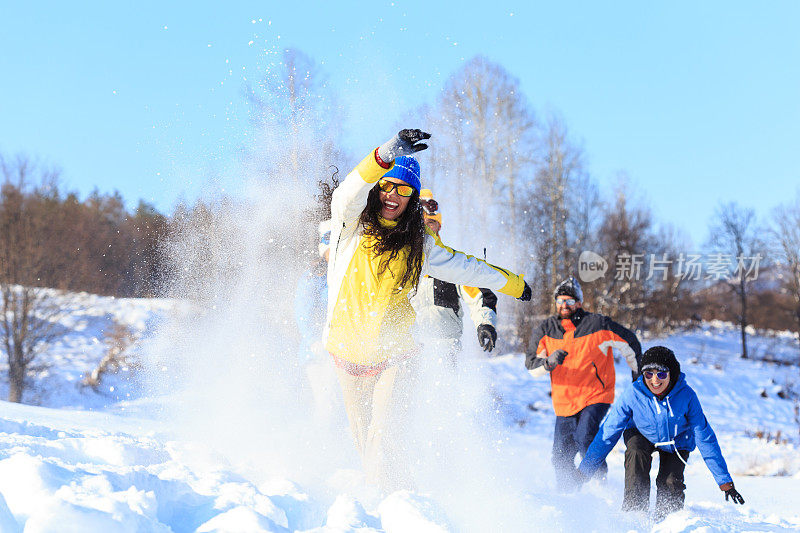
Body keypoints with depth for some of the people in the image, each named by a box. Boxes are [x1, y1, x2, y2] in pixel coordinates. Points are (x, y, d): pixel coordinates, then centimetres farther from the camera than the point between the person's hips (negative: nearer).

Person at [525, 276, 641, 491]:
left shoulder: (598, 324, -7)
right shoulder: (546, 330, 3)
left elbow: (629, 343, 6)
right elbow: (532, 366, -1)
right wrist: (549, 362, -22)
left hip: (596, 396, -4)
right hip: (564, 402, 4)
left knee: (585, 439, -27)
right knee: (561, 457, 5)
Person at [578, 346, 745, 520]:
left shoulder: (686, 396, -30)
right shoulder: (633, 395, -30)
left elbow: (705, 438, -23)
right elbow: (608, 433, -23)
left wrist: (725, 482, -22)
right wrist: (583, 472, -23)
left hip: (677, 440, 0)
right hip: (641, 435, 0)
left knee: (670, 483, -20)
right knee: (636, 453, -31)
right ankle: (633, 511, -20)